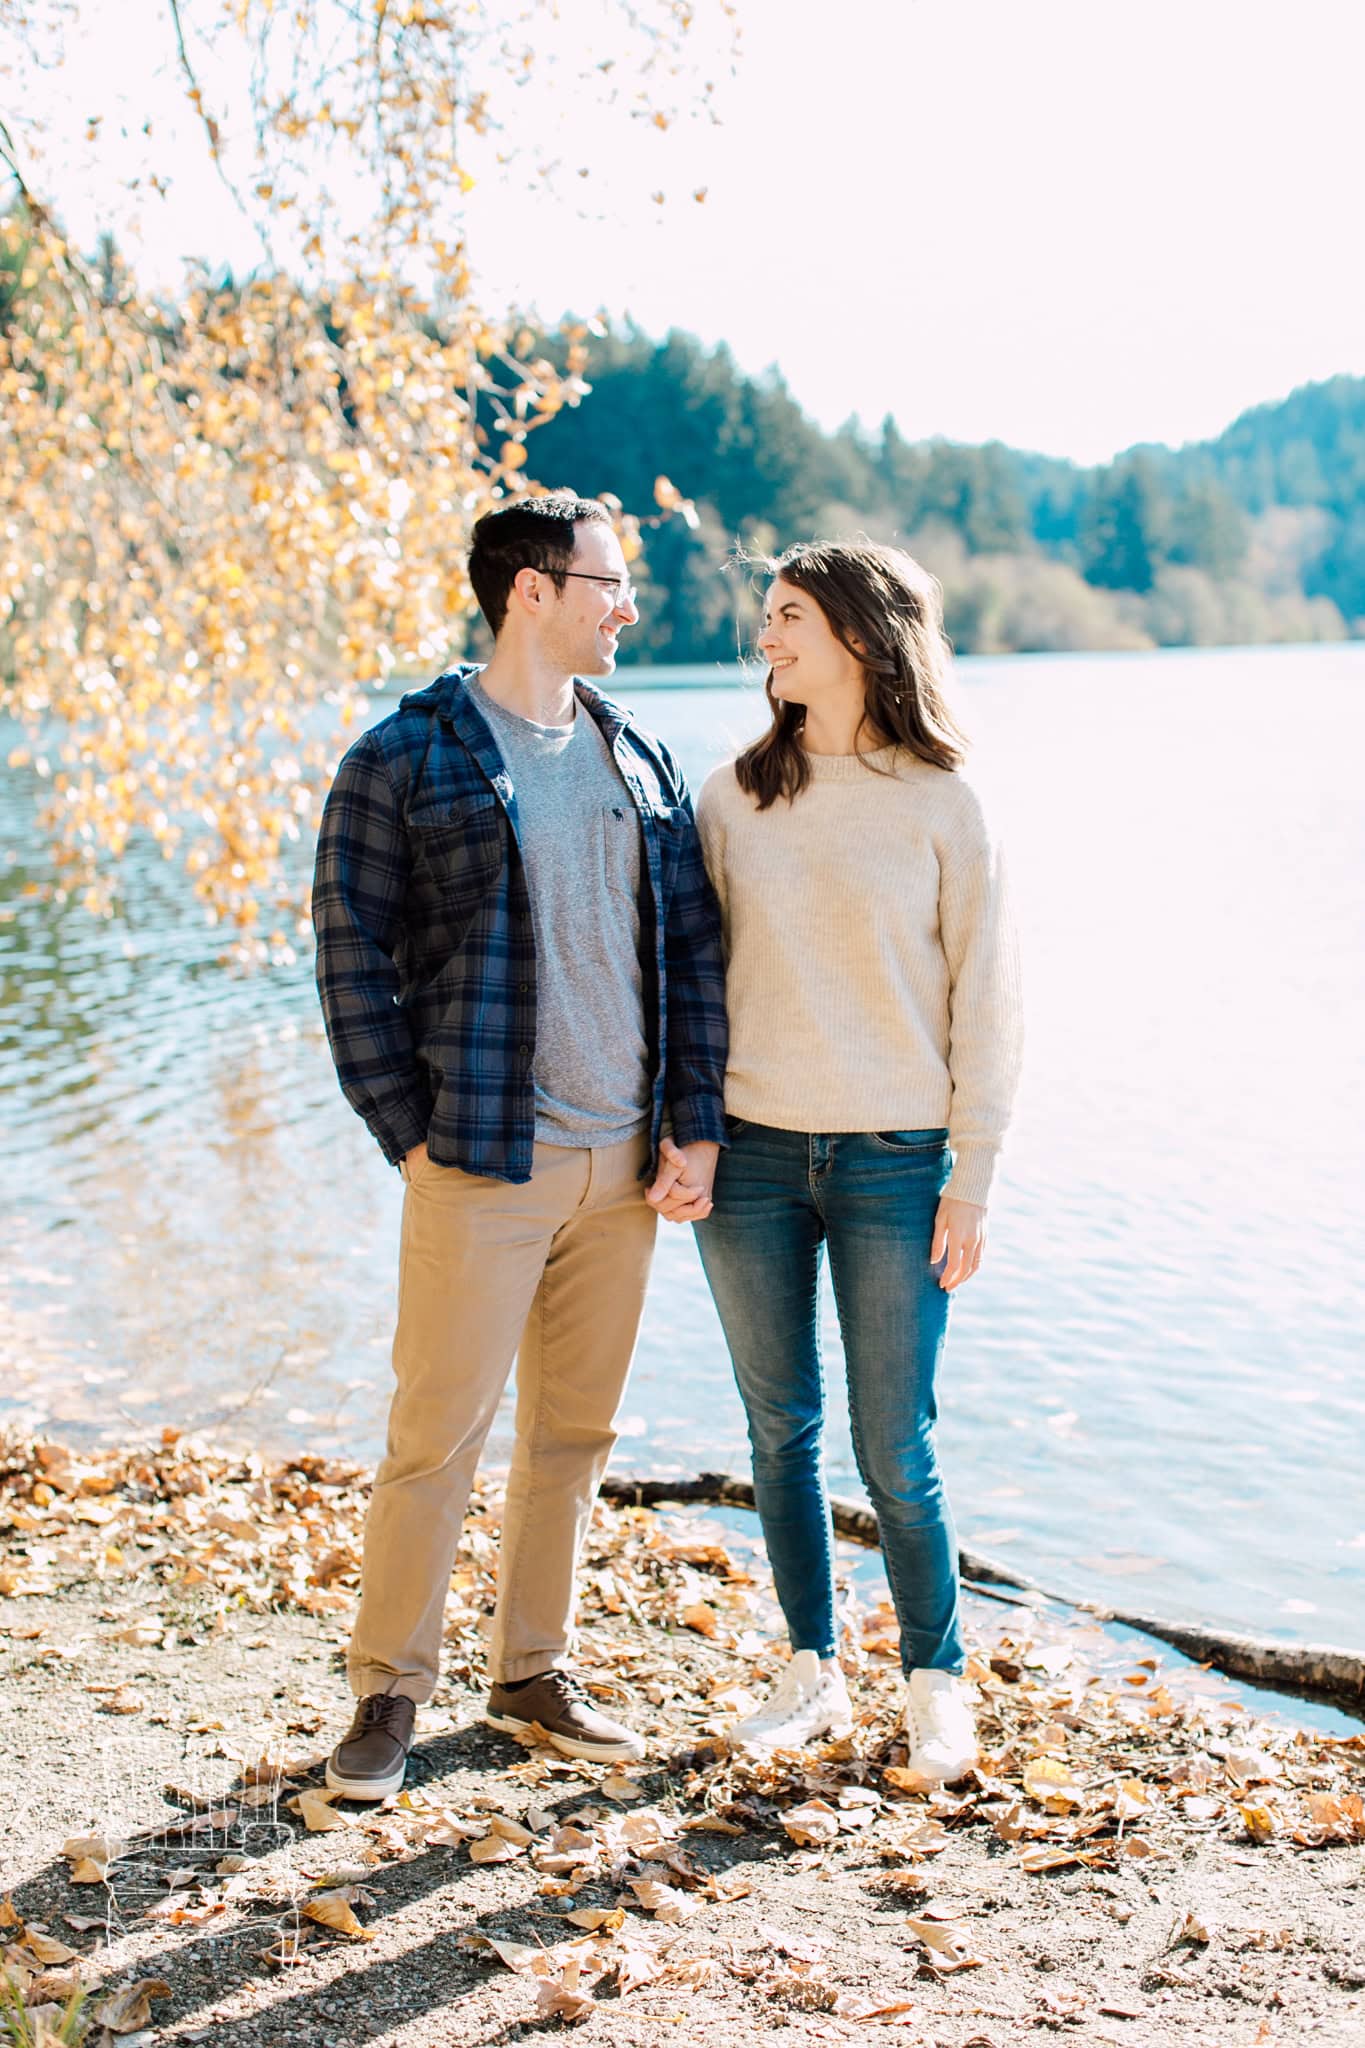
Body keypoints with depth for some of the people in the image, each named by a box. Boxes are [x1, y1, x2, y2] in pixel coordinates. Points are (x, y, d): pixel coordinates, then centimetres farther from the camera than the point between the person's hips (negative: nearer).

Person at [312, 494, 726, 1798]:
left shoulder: (639, 763, 12)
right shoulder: (406, 760, -4)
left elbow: (691, 948, 12)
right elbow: (353, 957, -5)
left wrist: (696, 1129, 5)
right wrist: (408, 1135, -8)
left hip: (622, 1164, 5)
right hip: (482, 1163, -5)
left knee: (574, 1432, 12)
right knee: (438, 1433, -2)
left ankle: (532, 1673, 26)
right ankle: (387, 1691, 13)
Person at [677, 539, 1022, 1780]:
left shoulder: (941, 804, -2)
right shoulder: (735, 796, 7)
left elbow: (985, 996, -1)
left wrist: (972, 1175, -5)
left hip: (893, 1163, -3)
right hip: (751, 1154, 3)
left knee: (895, 1455, 0)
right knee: (782, 1433, 10)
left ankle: (938, 1681, 22)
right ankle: (814, 1674, 26)